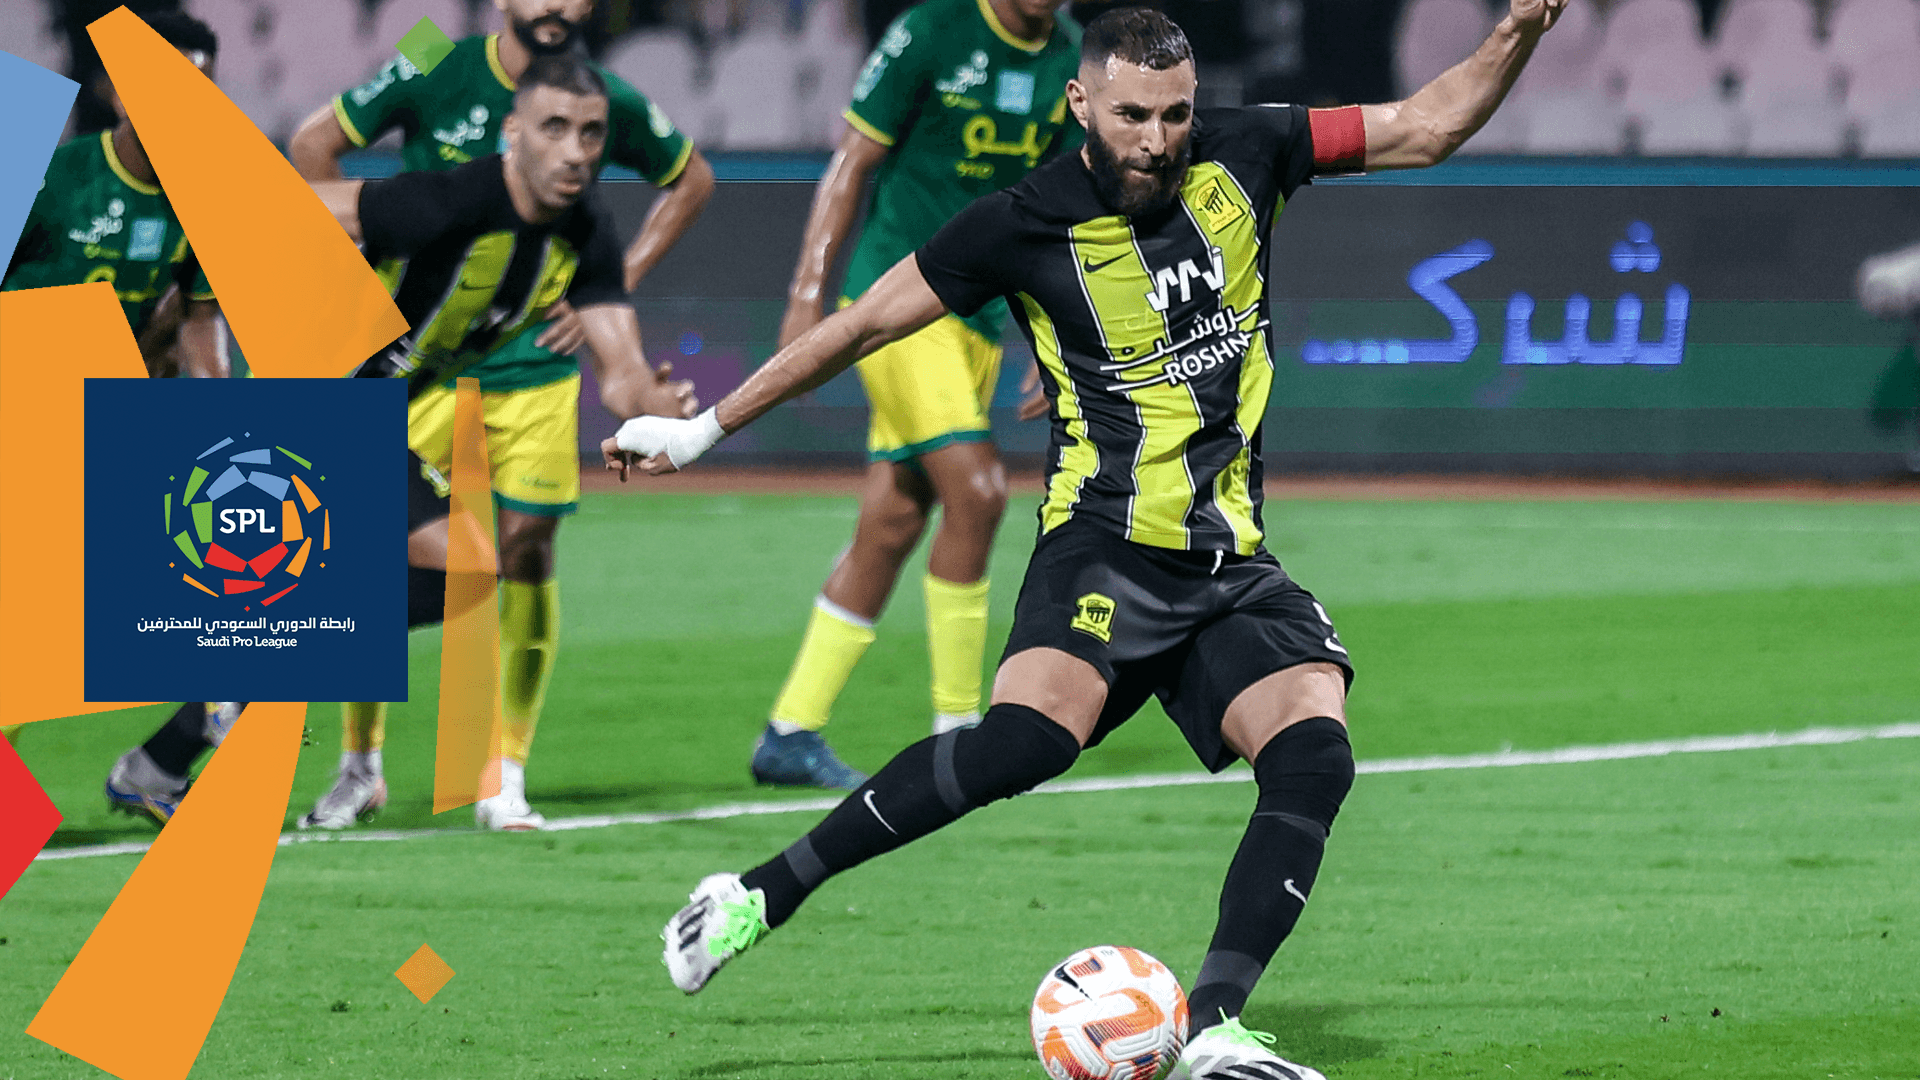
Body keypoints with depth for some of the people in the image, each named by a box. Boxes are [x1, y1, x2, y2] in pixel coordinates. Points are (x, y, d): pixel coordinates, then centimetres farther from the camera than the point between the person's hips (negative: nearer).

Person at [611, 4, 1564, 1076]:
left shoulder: (1244, 156, 5)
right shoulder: (1029, 224, -5)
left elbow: (1425, 125, 12)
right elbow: (861, 325, 3)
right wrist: (704, 429, 6)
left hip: (1234, 564, 5)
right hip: (1106, 541, -5)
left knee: (1315, 753, -21)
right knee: (1032, 735, -31)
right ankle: (760, 894, -20)